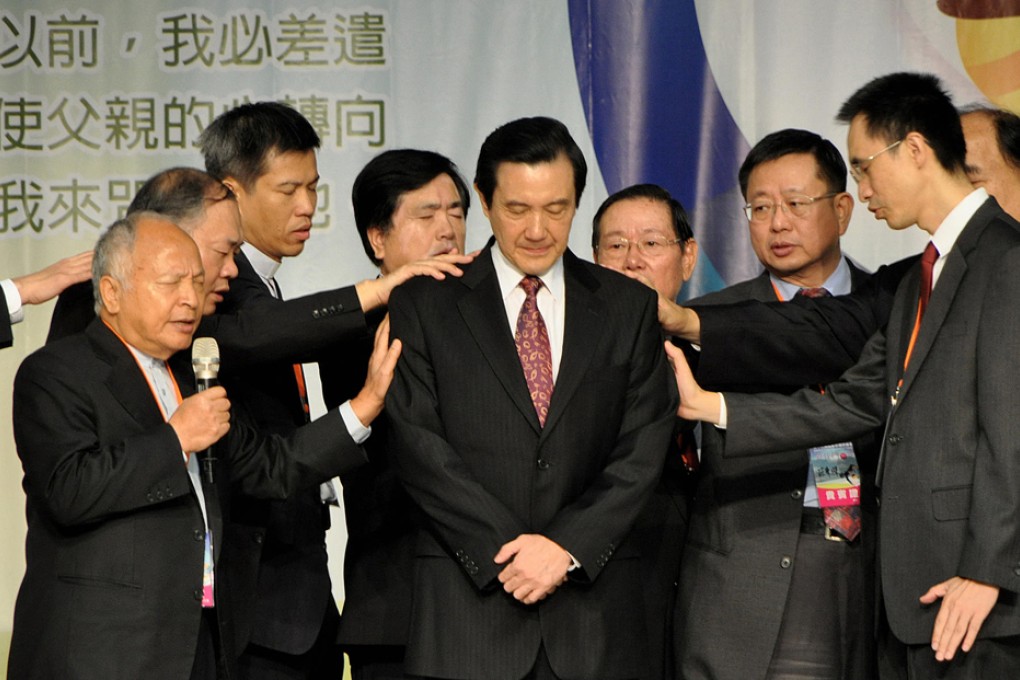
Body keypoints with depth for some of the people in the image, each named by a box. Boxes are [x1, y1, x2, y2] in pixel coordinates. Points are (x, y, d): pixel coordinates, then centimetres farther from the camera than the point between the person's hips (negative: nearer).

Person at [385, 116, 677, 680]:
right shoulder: (424, 302, 6)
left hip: (593, 607, 2)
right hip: (468, 603, -1)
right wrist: (507, 549, -11)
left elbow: (642, 449, 4)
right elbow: (418, 447, -3)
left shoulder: (629, 307, 12)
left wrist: (568, 547, -9)